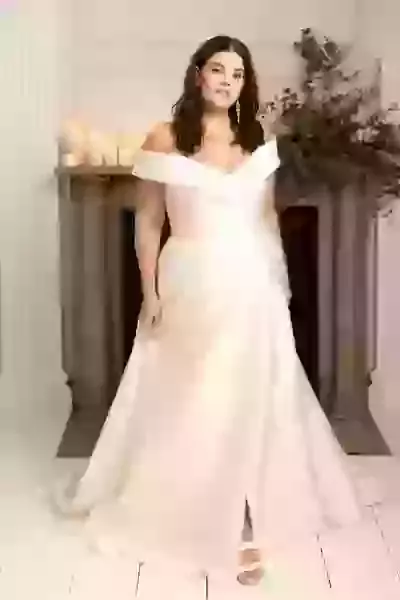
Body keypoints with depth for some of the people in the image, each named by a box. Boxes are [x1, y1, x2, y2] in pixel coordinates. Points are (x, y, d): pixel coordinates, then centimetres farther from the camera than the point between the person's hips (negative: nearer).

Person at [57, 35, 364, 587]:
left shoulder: (259, 141, 6)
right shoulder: (165, 140, -5)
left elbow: (269, 220, 13)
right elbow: (148, 223, -3)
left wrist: (281, 284, 10)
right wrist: (150, 294, -8)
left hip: (250, 288, 3)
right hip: (190, 286, -3)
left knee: (248, 403, 6)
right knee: (187, 403, 6)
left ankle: (244, 523, 18)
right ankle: (182, 509, 25)